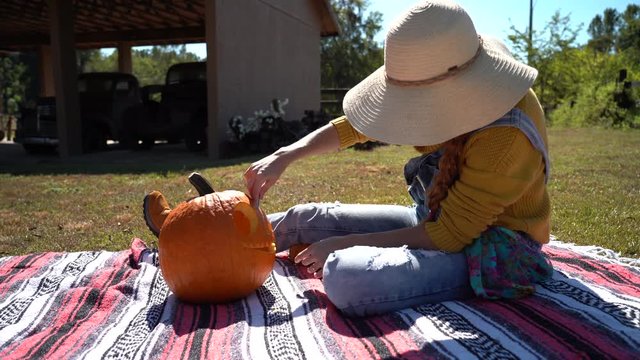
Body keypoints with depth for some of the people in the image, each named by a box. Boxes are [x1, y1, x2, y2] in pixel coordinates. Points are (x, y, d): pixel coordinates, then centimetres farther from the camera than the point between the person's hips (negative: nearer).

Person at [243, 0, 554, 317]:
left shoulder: (506, 136, -30)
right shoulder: (452, 94, -7)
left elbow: (449, 235, -25)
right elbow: (354, 125, 0)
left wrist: (349, 243, -20)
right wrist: (285, 156, -12)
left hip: (493, 253, -7)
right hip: (438, 218, 7)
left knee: (347, 278, -32)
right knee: (308, 218, 3)